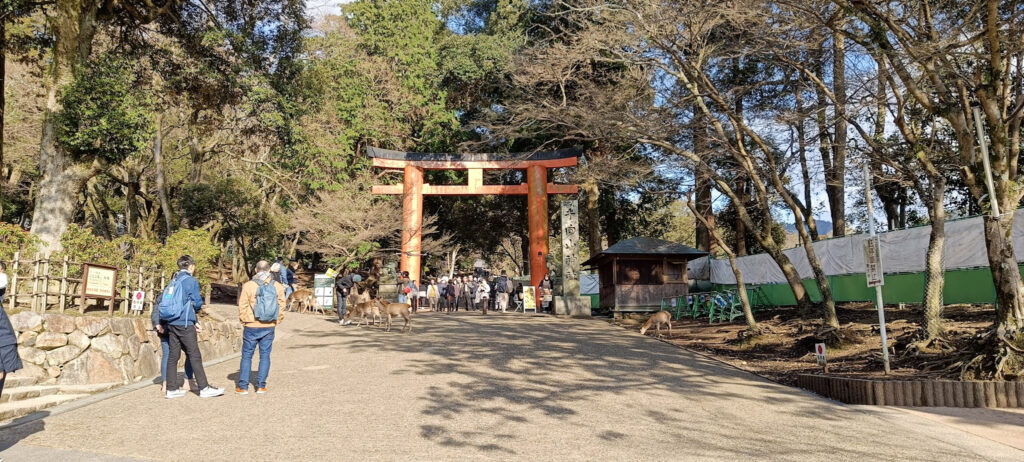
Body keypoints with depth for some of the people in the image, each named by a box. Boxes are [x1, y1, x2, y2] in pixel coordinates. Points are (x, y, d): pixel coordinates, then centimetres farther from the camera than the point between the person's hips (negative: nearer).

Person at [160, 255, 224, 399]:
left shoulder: (172, 281, 15)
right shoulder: (191, 281, -8)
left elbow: (163, 301, 15)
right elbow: (197, 302, -7)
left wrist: (160, 323, 20)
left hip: (171, 323, 8)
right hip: (185, 324, -8)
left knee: (172, 356, 10)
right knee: (195, 356, -4)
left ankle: (172, 389, 14)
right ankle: (204, 388, -2)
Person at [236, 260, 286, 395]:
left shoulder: (248, 286, -9)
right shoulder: (278, 287, -2)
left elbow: (242, 306, -5)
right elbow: (281, 306, 3)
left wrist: (244, 321, 9)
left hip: (251, 327, -2)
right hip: (269, 327, 2)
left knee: (247, 355, 9)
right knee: (265, 355, 10)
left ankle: (243, 386, 12)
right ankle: (261, 386, 12)